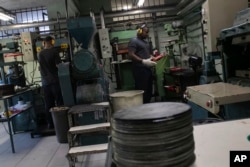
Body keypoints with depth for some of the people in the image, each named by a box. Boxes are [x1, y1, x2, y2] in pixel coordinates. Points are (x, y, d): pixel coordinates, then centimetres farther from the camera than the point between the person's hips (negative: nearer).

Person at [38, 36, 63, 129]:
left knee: (48, 104, 8)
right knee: (59, 103, 3)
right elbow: (59, 65, -12)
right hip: (55, 81, -4)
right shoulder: (54, 51, -7)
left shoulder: (40, 54, 8)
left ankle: (50, 124, 12)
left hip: (45, 83, 5)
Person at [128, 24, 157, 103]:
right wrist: (143, 61, -23)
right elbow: (131, 55, -16)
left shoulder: (146, 41, 21)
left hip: (148, 69, 9)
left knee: (149, 91, 9)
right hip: (140, 70, -9)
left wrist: (152, 57, 9)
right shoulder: (133, 41, -6)